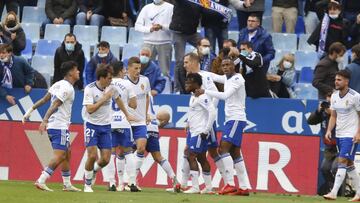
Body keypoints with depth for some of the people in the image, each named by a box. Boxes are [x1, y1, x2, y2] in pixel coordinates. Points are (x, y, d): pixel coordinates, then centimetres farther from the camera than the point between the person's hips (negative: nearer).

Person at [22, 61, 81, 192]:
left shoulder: (58, 85, 13)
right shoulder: (67, 88, -14)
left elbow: (44, 99, 11)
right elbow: (55, 105, -22)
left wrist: (31, 110, 11)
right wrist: (45, 121, -28)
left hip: (53, 125, 10)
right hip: (60, 126, -10)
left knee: (67, 154, 16)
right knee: (60, 155, -13)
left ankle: (67, 184, 20)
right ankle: (41, 181, -20)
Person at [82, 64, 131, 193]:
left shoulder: (111, 87, -1)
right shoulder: (89, 89, -15)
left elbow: (117, 99, 21)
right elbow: (90, 109, -23)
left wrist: (127, 115, 29)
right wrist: (104, 99, -27)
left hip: (106, 126, 4)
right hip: (92, 125, -4)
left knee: (105, 159, -2)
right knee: (92, 155, -14)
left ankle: (94, 170, 31)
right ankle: (87, 185, 4)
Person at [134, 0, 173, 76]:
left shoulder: (170, 8, 4)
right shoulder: (146, 8, 10)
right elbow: (137, 26, 7)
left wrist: (162, 27, -20)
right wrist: (149, 29, -11)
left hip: (165, 43, -1)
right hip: (149, 43, 1)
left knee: (165, 71, 1)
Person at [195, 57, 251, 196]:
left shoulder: (237, 79, -12)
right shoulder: (227, 78, 16)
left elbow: (225, 95, -25)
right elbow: (213, 76, 33)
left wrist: (205, 92, -23)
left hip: (236, 119, -10)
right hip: (230, 120, 10)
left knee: (223, 149, -17)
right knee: (234, 153, 8)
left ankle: (230, 184, -21)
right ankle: (244, 187, 8)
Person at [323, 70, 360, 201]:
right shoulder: (334, 96, 7)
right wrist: (329, 130, 0)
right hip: (339, 135, 7)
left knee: (342, 161, -15)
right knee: (349, 164, 11)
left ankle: (334, 193, -21)